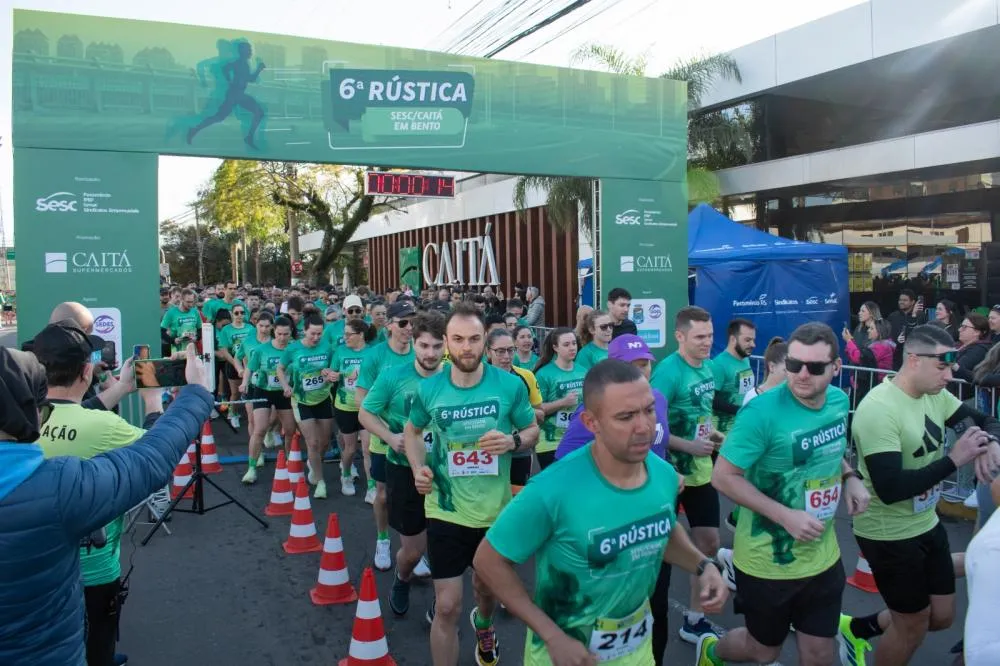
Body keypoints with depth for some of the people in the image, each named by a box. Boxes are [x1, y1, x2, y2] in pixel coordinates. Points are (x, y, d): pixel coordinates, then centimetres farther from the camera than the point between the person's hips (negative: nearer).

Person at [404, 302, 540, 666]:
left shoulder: (510, 385, -13)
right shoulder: (428, 389, -10)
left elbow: (533, 431, -1)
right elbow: (413, 431, 9)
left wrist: (513, 440, -23)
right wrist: (418, 468, -9)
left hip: (495, 510, 2)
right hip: (446, 511, -1)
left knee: (487, 586, 26)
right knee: (447, 606, -3)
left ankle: (484, 624, 61)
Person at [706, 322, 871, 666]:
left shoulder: (840, 402, -4)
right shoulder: (762, 412, -25)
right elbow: (723, 476, -22)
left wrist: (850, 478, -4)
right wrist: (785, 516, -28)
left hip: (823, 558, 5)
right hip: (768, 562, -5)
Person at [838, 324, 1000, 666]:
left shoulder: (935, 395, -3)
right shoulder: (879, 409, -27)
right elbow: (890, 489, -32)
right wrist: (954, 460, -27)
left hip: (927, 524, 8)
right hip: (889, 535, -8)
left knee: (942, 617, 20)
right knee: (913, 626, 10)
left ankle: (856, 628, 38)